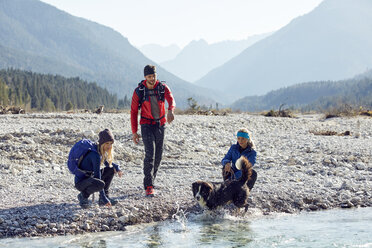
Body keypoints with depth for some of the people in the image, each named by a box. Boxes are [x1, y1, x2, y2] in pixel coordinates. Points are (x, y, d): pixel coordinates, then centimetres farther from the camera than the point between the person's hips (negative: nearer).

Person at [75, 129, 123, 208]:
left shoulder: (102, 152, 2)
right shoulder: (95, 154, -25)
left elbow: (108, 163, 24)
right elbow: (97, 176, -27)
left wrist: (117, 168, 0)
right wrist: (104, 198, -27)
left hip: (90, 179, 9)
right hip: (80, 183, -9)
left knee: (111, 170, 2)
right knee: (100, 184, -36)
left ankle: (105, 195, 4)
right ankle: (83, 195, -9)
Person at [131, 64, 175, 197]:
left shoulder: (162, 88, -3)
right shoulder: (139, 91, -8)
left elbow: (171, 99, -23)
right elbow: (133, 112, -3)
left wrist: (170, 110, -47)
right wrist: (134, 132, -6)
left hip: (160, 125, 4)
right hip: (146, 125, -4)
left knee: (158, 155, 10)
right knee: (150, 154, -17)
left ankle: (150, 180, 27)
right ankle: (148, 186, -20)